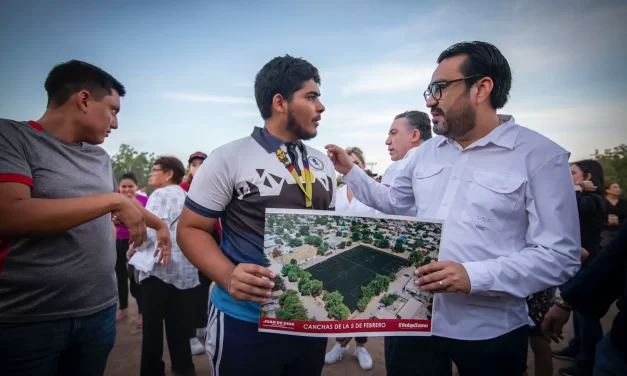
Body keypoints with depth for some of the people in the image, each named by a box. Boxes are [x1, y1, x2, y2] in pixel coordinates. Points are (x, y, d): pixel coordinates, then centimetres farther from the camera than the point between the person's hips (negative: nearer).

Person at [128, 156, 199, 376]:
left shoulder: (161, 194, -6)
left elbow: (151, 230, -16)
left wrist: (133, 248, -1)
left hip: (159, 267, -7)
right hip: (185, 270, 7)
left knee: (153, 324, 4)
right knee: (179, 325, 13)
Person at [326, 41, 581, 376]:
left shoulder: (541, 157, -9)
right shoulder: (425, 153, 7)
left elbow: (560, 256, -13)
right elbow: (393, 204, 20)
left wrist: (474, 276, -25)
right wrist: (350, 171, 10)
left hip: (489, 332, -4)